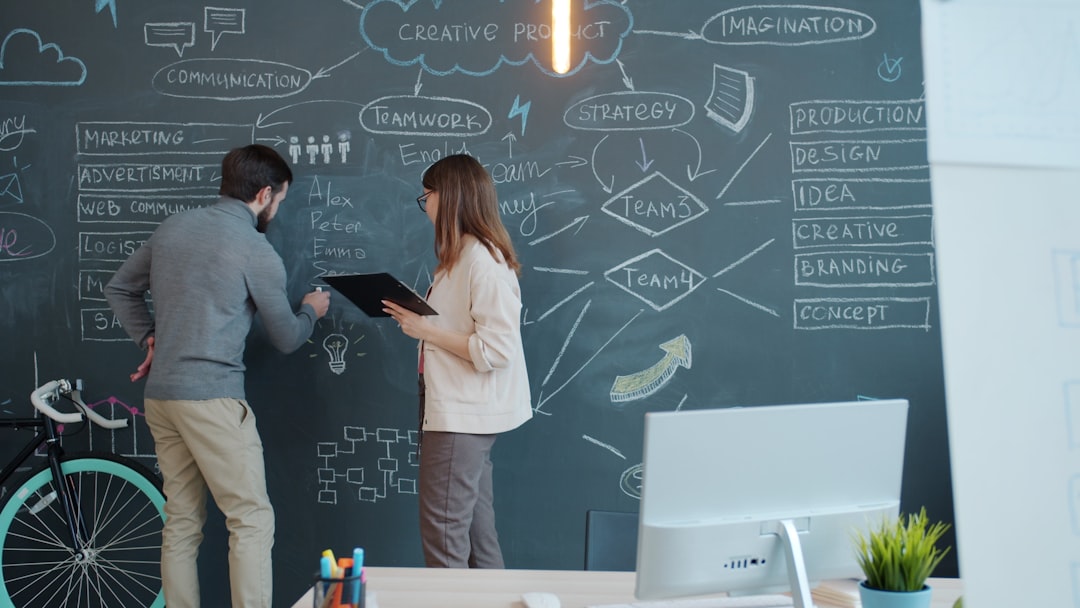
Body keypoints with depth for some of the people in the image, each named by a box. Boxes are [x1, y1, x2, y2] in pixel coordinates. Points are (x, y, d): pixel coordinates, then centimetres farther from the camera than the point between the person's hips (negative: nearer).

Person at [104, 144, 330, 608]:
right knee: (252, 520, -2)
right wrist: (311, 311, 20)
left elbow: (118, 289, 20)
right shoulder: (256, 251, -9)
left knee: (181, 522, 14)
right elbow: (286, 339, 1)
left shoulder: (173, 226, 11)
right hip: (212, 396, -8)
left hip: (160, 394, 8)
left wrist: (150, 336, 17)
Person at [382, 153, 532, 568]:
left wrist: (426, 330, -19)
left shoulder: (483, 261, -18)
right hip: (465, 412, 10)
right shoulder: (460, 256, 14)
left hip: (462, 417, -10)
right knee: (477, 533, 17)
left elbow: (496, 350, -24)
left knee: (443, 539, -2)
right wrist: (416, 314, 6)